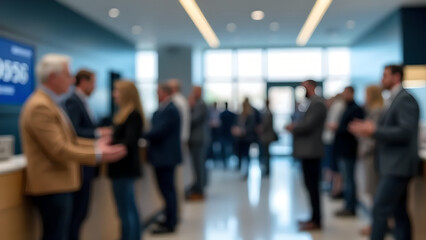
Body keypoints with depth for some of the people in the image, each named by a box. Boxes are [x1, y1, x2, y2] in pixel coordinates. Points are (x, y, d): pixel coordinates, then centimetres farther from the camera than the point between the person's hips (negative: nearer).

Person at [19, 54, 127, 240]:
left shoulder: (50, 103, 14)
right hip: (52, 187, -10)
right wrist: (97, 155, -18)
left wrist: (95, 145, 6)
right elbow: (59, 150, -23)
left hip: (58, 184, 10)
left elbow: (66, 140, 17)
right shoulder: (40, 107, -20)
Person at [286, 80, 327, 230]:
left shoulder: (317, 103, -14)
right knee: (311, 185, 13)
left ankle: (316, 221, 2)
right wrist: (295, 126, 1)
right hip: (308, 150, 10)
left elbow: (308, 125, -21)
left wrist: (293, 128, -7)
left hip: (311, 151, -10)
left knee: (312, 186, -5)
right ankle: (314, 218, 20)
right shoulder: (313, 103, 18)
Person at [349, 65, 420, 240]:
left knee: (380, 209, -10)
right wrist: (368, 128, 7)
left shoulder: (405, 99, -13)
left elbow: (405, 132, -22)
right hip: (393, 165, 10)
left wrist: (374, 130, -20)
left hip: (398, 166, -10)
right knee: (399, 212, 13)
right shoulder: (394, 100, 17)